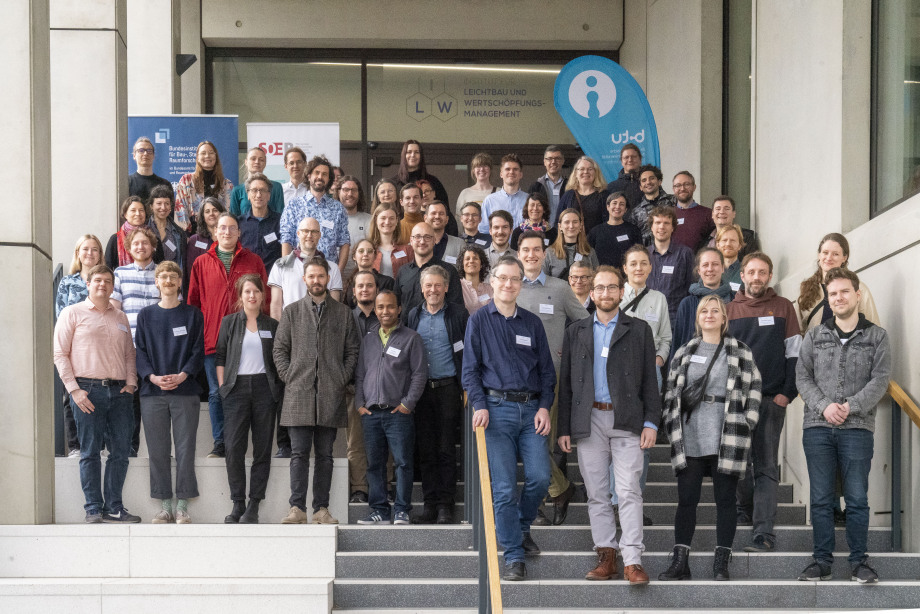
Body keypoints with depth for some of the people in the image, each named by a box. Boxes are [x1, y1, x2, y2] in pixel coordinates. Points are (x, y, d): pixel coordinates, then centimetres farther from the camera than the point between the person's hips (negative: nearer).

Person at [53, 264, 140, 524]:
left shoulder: (120, 317, 19)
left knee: (121, 450, 1)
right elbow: (60, 354, 0)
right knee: (90, 451, -3)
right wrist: (74, 389, -8)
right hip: (87, 390, -4)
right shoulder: (73, 313, 5)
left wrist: (130, 383, 5)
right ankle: (93, 508, 2)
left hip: (118, 391, 4)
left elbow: (129, 353, 21)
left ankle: (114, 507, 8)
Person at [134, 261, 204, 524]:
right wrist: (152, 376, -11)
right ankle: (164, 506, 7)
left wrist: (182, 375, -13)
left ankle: (182, 505, 2)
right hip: (152, 393, 1)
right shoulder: (146, 315, 12)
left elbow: (198, 351, 3)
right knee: (158, 451, 1)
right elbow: (140, 351, 7)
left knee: (185, 449, -4)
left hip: (185, 391, -1)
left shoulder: (193, 315, 9)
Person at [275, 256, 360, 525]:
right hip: (299, 393, -1)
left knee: (325, 454, 4)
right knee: (299, 453, -4)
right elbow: (280, 349, 10)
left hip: (331, 394, 1)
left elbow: (352, 351, 10)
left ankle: (321, 508, 7)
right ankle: (297, 508, -4)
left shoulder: (343, 313, 11)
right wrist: (289, 377, -1)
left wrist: (342, 379, -1)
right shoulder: (291, 312, 11)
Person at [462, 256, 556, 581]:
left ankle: (521, 527, 21)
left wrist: (544, 406, 1)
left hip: (531, 409, 3)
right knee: (504, 486, -6)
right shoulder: (479, 321, 6)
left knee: (540, 476, -8)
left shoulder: (532, 323, 14)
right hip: (497, 408, -3)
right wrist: (480, 405, -10)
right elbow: (470, 368, 3)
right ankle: (514, 555, 2)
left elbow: (547, 369, 14)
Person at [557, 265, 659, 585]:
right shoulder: (576, 332, 13)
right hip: (589, 421, 2)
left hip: (627, 421, -2)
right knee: (596, 494, 4)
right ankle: (606, 556, 11)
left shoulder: (639, 330, 8)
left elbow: (650, 379, 6)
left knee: (629, 491, -9)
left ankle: (632, 561, -10)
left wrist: (651, 422, -4)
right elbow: (565, 382, 12)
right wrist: (564, 428, 6)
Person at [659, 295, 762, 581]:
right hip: (689, 439, 2)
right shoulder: (684, 353, 13)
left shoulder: (740, 352, 6)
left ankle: (721, 564, 6)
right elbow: (670, 391, 13)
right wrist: (672, 427, 5)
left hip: (726, 439, -2)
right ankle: (680, 562, 5)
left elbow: (753, 389, 4)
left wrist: (746, 424, -4)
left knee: (725, 500, 2)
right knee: (686, 500, 1)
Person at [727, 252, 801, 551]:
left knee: (766, 467, -6)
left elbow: (794, 353, 4)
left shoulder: (783, 307, 6)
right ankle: (745, 507, 34)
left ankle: (764, 532, -11)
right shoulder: (730, 309, 9)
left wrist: (787, 392, -5)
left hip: (772, 399, -2)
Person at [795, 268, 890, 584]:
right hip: (818, 427, 2)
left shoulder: (877, 337, 6)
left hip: (857, 428, -2)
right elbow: (802, 377, 5)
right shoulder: (814, 336, 11)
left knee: (857, 498, -1)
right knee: (821, 498, 4)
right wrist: (824, 405, -11)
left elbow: (880, 380, -2)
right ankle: (822, 561, 10)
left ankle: (859, 561, 8)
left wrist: (852, 406, -15)